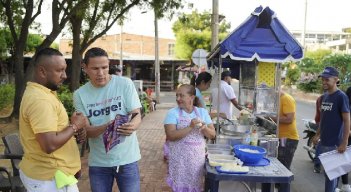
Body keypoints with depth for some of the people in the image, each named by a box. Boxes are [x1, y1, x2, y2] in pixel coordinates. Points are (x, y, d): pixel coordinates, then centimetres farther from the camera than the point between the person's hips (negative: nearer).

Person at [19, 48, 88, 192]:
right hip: (49, 178, -10)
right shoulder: (39, 99, -25)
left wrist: (73, 129, 0)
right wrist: (75, 126, -17)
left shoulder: (40, 92, 8)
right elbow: (50, 145, -31)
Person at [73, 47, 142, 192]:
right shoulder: (80, 94, -3)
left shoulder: (125, 84, -8)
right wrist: (107, 126, -28)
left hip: (127, 159, -1)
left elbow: (137, 115, -8)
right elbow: (86, 131, -7)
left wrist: (132, 125, -33)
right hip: (98, 162, 2)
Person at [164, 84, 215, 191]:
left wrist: (204, 128, -16)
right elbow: (170, 135, -17)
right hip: (179, 158, -3)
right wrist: (190, 127, -24)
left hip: (197, 158, 3)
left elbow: (212, 135, 4)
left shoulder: (202, 112, 3)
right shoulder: (173, 113, -6)